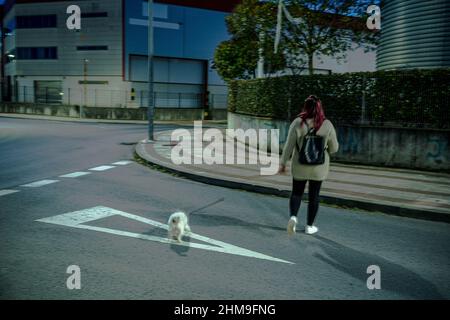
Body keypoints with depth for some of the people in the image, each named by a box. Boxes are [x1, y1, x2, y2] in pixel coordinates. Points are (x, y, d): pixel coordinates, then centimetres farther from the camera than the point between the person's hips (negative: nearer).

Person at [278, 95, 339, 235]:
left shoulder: (297, 123, -11)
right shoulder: (327, 125, -8)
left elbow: (289, 145, -10)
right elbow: (334, 148, 0)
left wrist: (283, 163, -2)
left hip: (300, 166, 0)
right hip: (319, 167, 1)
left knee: (296, 193, 14)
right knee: (313, 195, 13)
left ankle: (293, 217, -8)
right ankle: (309, 226, 19)